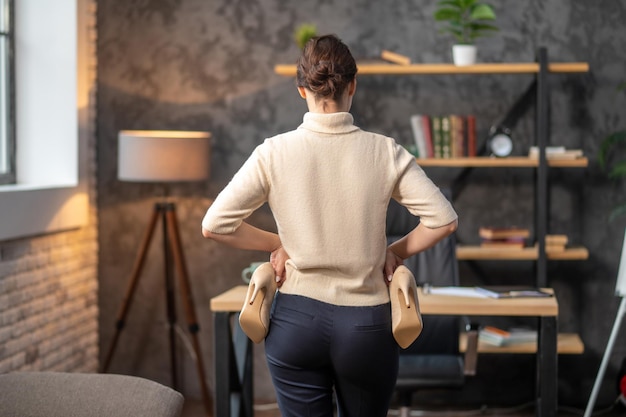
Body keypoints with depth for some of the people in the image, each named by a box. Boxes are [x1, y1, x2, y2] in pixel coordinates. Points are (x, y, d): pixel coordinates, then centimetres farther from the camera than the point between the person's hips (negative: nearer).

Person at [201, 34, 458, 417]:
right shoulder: (384, 152, -6)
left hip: (296, 322, 0)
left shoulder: (274, 153, -6)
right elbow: (444, 220, -8)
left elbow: (214, 225, -7)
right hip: (366, 326, 0)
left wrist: (277, 243, 6)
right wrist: (394, 252, 6)